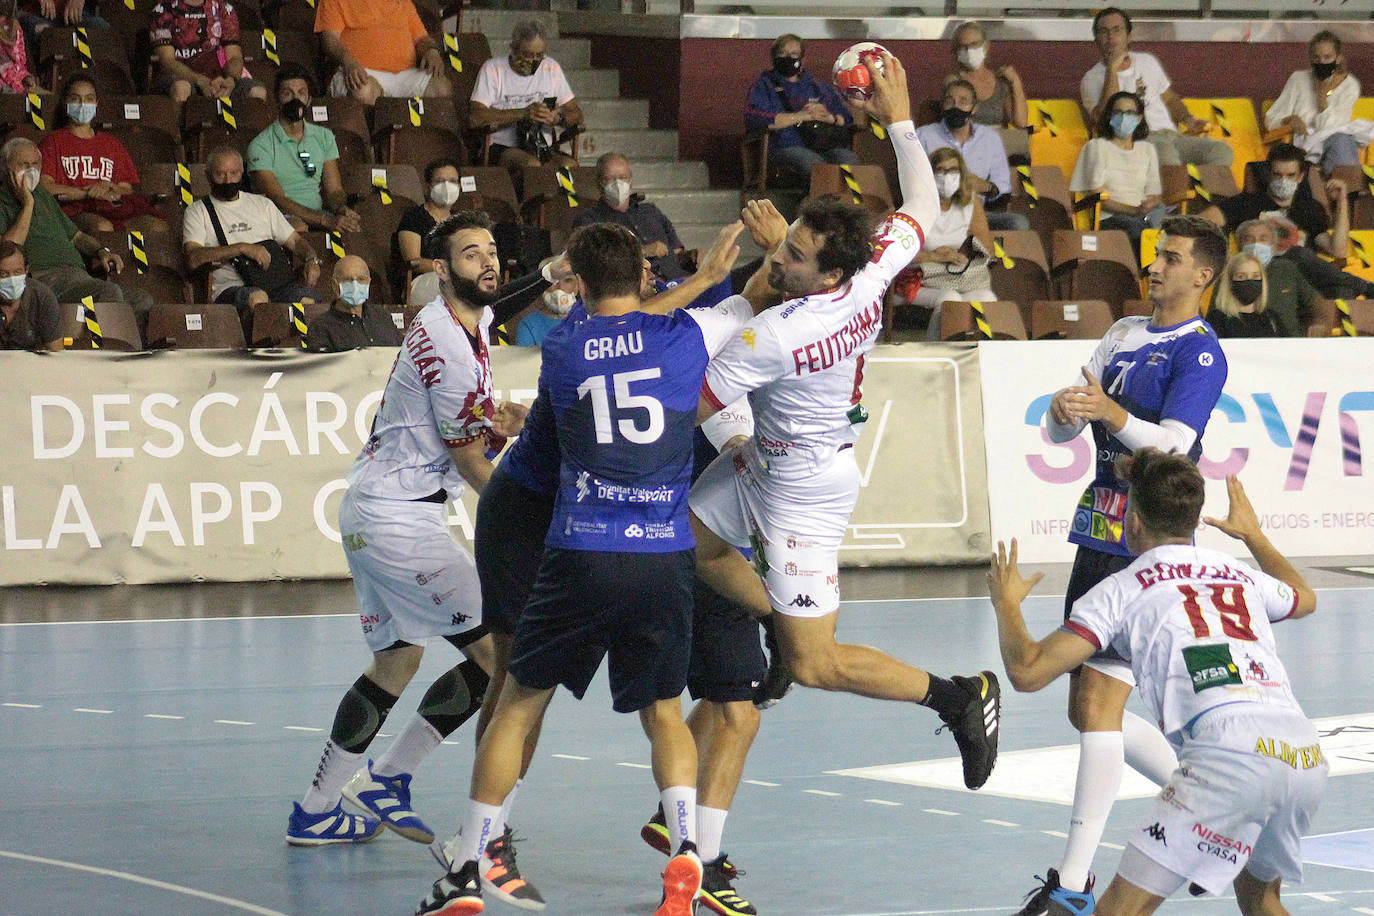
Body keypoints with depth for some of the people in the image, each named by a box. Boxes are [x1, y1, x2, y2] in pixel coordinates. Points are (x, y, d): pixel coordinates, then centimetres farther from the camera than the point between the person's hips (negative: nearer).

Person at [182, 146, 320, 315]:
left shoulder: (262, 204, 26)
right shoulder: (197, 211, 13)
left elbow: (295, 240, 27)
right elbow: (193, 259, -4)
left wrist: (311, 261, 3)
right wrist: (242, 248, -11)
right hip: (230, 288, -3)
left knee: (306, 296, -31)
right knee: (257, 297, -40)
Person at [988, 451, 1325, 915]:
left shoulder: (1121, 590, 12)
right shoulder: (1243, 576, 28)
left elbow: (1027, 671, 6)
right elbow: (1305, 598, 53)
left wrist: (1006, 605, 26)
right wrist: (1253, 534, 69)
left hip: (1231, 756, -6)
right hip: (1308, 759, 6)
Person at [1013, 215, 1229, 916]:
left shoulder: (1200, 353, -7)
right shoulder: (1125, 334, 17)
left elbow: (1173, 444, -21)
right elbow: (1059, 433, 13)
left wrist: (1113, 413, -38)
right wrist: (1063, 410, -10)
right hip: (1100, 536, 9)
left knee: (1098, 704, -13)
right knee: (1088, 710, 13)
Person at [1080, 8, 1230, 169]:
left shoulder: (1147, 62, 23)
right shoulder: (1092, 79, 7)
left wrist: (1188, 119, 13)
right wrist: (1112, 69, -11)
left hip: (1172, 136, 5)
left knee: (1221, 150, -23)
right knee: (1165, 151, -41)